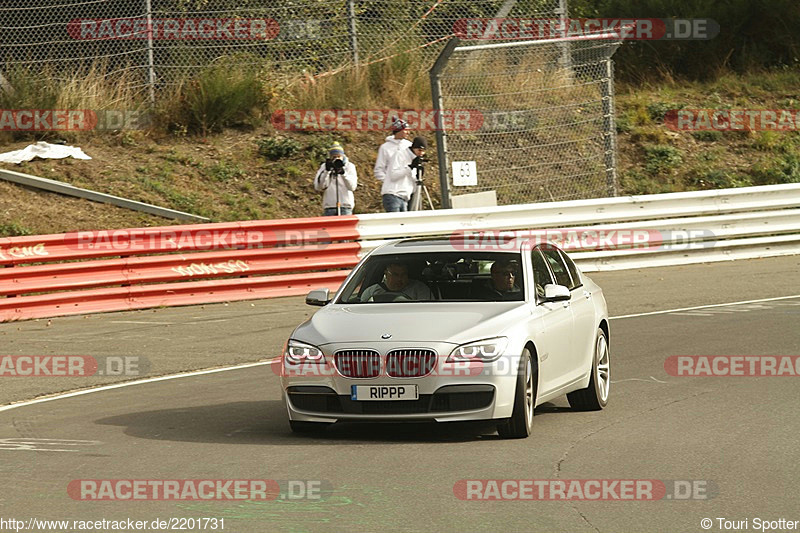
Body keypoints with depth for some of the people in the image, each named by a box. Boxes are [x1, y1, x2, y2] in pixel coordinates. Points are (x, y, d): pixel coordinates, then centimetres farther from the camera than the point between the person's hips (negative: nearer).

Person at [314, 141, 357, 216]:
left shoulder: (350, 166, 5)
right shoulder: (324, 167, 7)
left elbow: (352, 186, -7)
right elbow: (318, 187, -4)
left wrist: (343, 173, -21)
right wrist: (326, 171, -15)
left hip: (345, 205, -1)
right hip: (329, 206, 1)